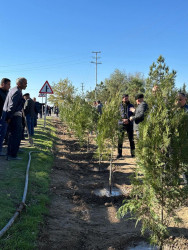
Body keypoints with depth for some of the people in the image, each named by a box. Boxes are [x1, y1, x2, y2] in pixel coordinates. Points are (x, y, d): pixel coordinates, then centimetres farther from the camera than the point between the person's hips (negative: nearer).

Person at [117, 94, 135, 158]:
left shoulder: (131, 106, 8)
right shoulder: (120, 106, 8)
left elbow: (133, 115, 2)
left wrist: (128, 120, -15)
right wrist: (123, 119, -14)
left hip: (130, 124, 0)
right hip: (121, 124, 0)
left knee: (131, 139, 1)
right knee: (120, 138, -1)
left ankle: (133, 153, 9)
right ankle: (119, 153, 7)